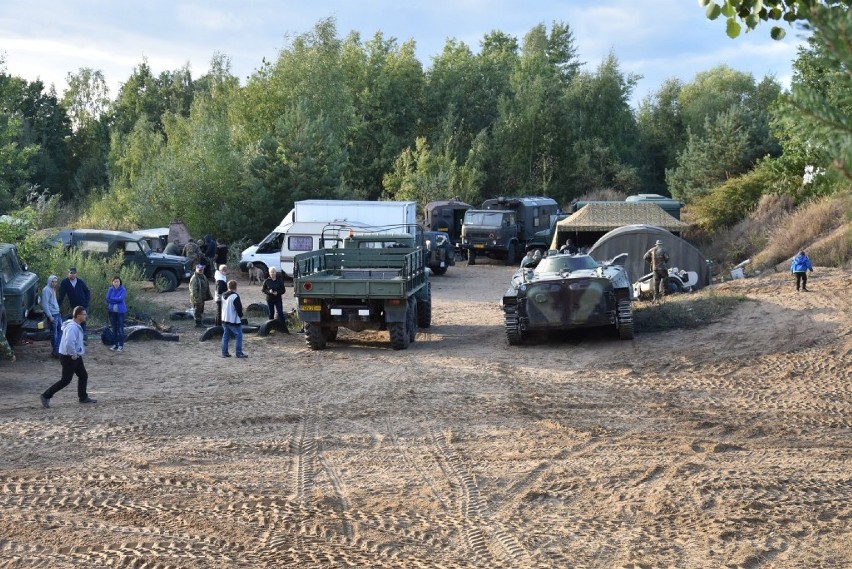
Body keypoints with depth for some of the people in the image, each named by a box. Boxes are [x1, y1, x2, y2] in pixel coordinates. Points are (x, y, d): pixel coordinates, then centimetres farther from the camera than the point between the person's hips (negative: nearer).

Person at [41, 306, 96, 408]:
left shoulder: (77, 326, 8)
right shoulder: (72, 327, -25)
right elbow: (69, 343, -36)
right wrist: (73, 355, -24)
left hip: (76, 356, 10)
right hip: (68, 357, -10)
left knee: (83, 376, 15)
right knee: (66, 380, -3)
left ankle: (83, 397, 27)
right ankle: (46, 396, 4)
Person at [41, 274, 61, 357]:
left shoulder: (53, 289, 14)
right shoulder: (46, 290, -14)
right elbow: (45, 304, -19)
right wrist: (50, 316, -21)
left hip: (57, 314, 9)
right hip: (52, 315, -9)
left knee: (60, 331, 13)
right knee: (54, 333, -2)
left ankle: (57, 349, 20)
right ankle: (55, 351, 6)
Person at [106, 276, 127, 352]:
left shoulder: (123, 290, -6)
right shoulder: (110, 289, 4)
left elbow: (121, 298, -19)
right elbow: (107, 299, -6)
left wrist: (112, 299, -9)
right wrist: (116, 300, -11)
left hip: (121, 311, -4)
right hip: (112, 311, 4)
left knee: (120, 329, -2)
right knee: (114, 328, 11)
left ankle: (121, 346, 3)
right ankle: (115, 345, 19)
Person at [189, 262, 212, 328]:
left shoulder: (203, 277, 11)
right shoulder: (194, 278, -19)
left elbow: (207, 287, 21)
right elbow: (193, 290, -23)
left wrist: (209, 295, 20)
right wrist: (197, 298, -26)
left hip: (202, 297, 9)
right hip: (197, 298, -9)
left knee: (201, 310, 16)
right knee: (198, 310, -2)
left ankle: (200, 323, 26)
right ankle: (198, 323, 6)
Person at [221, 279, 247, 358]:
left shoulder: (223, 296, 9)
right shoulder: (235, 296, -17)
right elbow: (239, 308, -17)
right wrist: (240, 315, 1)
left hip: (224, 320, 8)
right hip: (234, 321, -8)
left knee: (225, 336, 13)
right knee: (238, 336, -1)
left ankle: (224, 353, 13)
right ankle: (239, 353, -3)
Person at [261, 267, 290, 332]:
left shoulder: (280, 280, -2)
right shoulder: (267, 281, -1)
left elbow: (283, 290, 1)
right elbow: (262, 290, 3)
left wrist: (278, 293, -18)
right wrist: (269, 291, -16)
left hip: (278, 299, -1)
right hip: (269, 299, 1)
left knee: (280, 313, -8)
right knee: (271, 313, 9)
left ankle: (285, 328, -7)